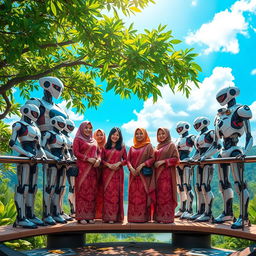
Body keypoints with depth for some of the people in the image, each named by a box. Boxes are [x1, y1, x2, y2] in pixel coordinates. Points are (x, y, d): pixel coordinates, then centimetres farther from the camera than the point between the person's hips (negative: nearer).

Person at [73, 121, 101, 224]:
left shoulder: (94, 141, 22)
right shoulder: (78, 139, 5)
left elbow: (98, 152, 19)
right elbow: (76, 152, -5)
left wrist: (98, 160, -3)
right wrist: (88, 159, -14)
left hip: (93, 169, 5)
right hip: (82, 168, -5)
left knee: (92, 191, 2)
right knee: (82, 190, -8)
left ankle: (90, 216, 6)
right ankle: (81, 216, -4)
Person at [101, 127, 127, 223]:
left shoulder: (122, 147, 8)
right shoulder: (105, 147, 9)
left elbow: (126, 160, 8)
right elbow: (102, 159, 7)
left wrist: (119, 163, -11)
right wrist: (108, 164, -10)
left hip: (118, 173, 0)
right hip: (107, 172, 0)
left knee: (116, 193, 0)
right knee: (107, 193, -4)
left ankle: (116, 216, 7)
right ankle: (108, 216, 1)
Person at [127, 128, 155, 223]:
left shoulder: (148, 146, 5)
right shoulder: (132, 148, 16)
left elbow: (152, 158, -4)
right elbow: (128, 160, 10)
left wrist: (142, 165, -15)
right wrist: (131, 168, -9)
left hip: (144, 174, -4)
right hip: (133, 174, 4)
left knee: (143, 194, -6)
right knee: (133, 194, 1)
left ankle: (144, 217, -2)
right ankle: (133, 217, 5)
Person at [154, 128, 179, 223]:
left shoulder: (171, 145, 2)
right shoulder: (158, 147, 20)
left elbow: (176, 158, -7)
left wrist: (163, 161, -14)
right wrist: (154, 163, 6)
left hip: (167, 173, -6)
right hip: (157, 173, 6)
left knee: (165, 194, -8)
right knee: (158, 194, 3)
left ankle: (167, 217, -4)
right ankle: (159, 216, 8)